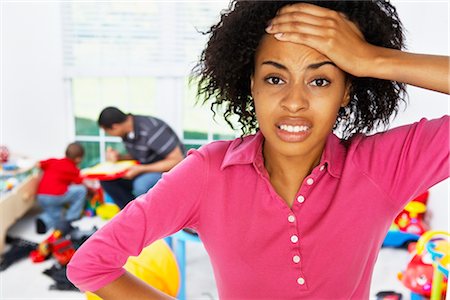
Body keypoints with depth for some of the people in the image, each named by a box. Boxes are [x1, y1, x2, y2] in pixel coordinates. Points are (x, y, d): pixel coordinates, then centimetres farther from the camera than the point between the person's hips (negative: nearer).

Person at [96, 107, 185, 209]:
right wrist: (119, 157, -7)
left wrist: (141, 169, -26)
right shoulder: (126, 132, -1)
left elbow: (177, 160, -25)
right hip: (147, 171, 8)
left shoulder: (151, 130, -26)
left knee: (141, 184, -36)